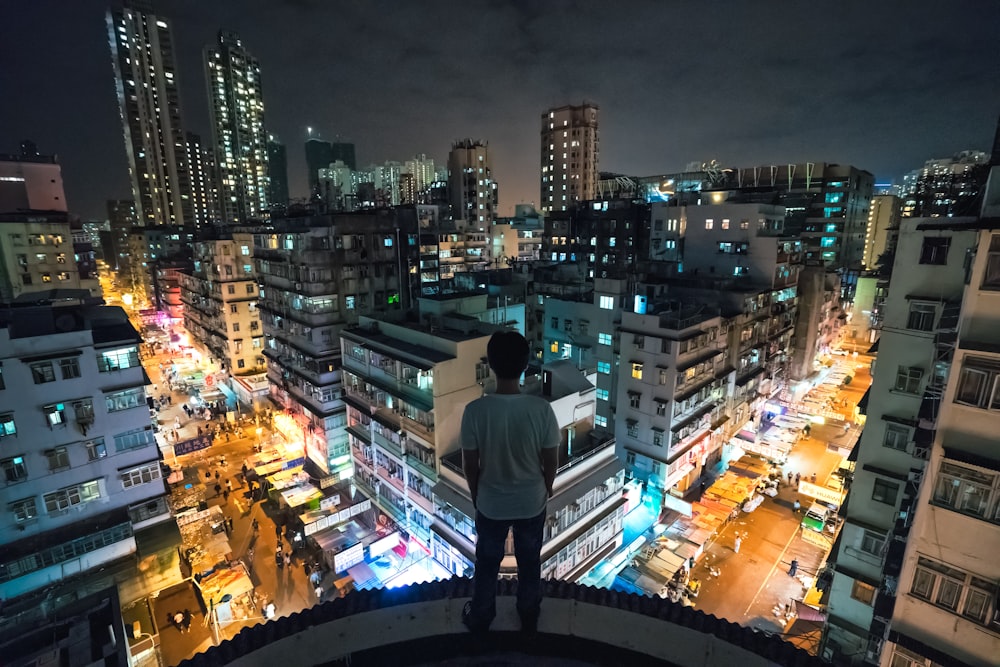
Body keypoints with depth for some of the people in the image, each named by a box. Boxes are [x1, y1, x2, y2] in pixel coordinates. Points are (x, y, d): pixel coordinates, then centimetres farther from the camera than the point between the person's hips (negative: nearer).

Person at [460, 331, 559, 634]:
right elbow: (551, 460, -11)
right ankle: (529, 617, 50)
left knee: (487, 564, 25)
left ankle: (480, 618, 48)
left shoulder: (475, 410, -26)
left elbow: (470, 464, -13)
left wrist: (475, 494, 7)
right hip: (532, 502, 1)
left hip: (491, 504, 0)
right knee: (530, 563, 27)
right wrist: (547, 486, 10)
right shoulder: (541, 408, -25)